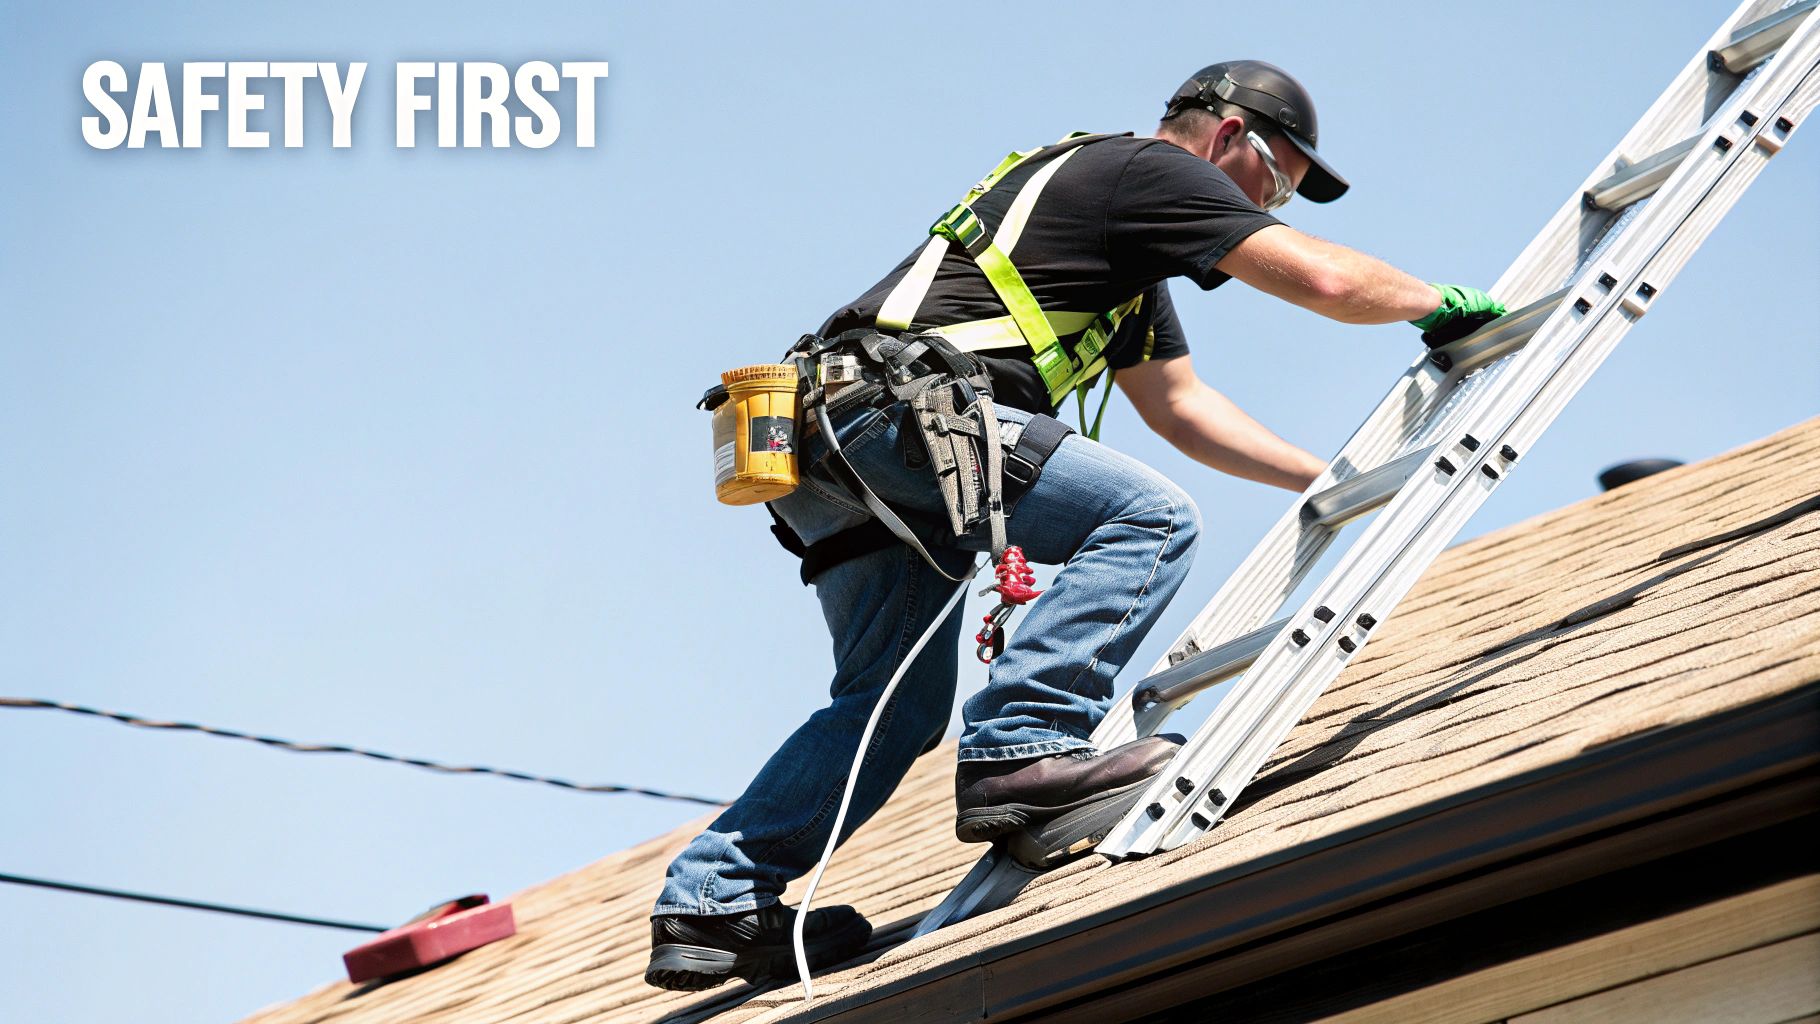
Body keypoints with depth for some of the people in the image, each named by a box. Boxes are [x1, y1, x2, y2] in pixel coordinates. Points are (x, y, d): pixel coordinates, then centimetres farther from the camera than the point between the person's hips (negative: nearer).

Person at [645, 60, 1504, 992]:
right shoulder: (1152, 172, 2)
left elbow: (1182, 406, 38)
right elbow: (1329, 282, -2)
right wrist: (1443, 305, 16)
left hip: (828, 450, 10)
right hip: (902, 412, -10)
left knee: (899, 703, 13)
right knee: (1148, 520, -13)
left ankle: (711, 904, 8)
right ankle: (1019, 752, -21)